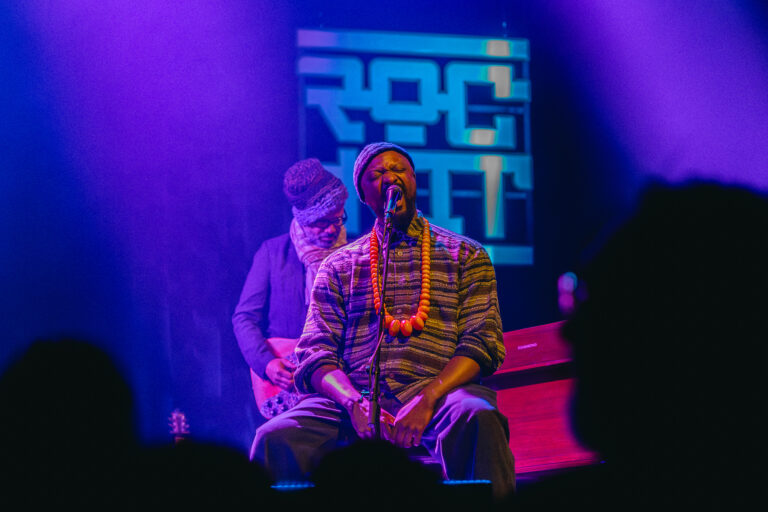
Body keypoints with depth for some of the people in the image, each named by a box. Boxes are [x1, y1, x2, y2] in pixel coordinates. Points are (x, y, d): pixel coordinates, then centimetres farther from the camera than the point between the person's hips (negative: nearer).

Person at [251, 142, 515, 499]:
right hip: (356, 394, 1)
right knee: (277, 438, -30)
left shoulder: (465, 256, 16)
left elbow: (482, 341, 3)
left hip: (436, 391, -1)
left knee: (477, 419, -39)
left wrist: (426, 400, -16)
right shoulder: (338, 266, 20)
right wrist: (355, 404, -14)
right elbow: (315, 353, 9)